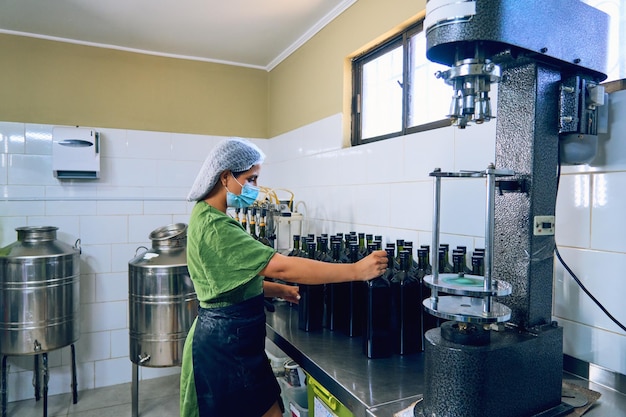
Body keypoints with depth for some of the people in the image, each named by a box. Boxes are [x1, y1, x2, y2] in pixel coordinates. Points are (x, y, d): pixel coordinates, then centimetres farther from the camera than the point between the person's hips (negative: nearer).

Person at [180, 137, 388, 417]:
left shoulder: (208, 216, 8)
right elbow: (281, 267, -31)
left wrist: (278, 290, 4)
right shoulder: (214, 226, -25)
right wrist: (356, 270, -28)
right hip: (227, 343, -10)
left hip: (229, 337, 10)